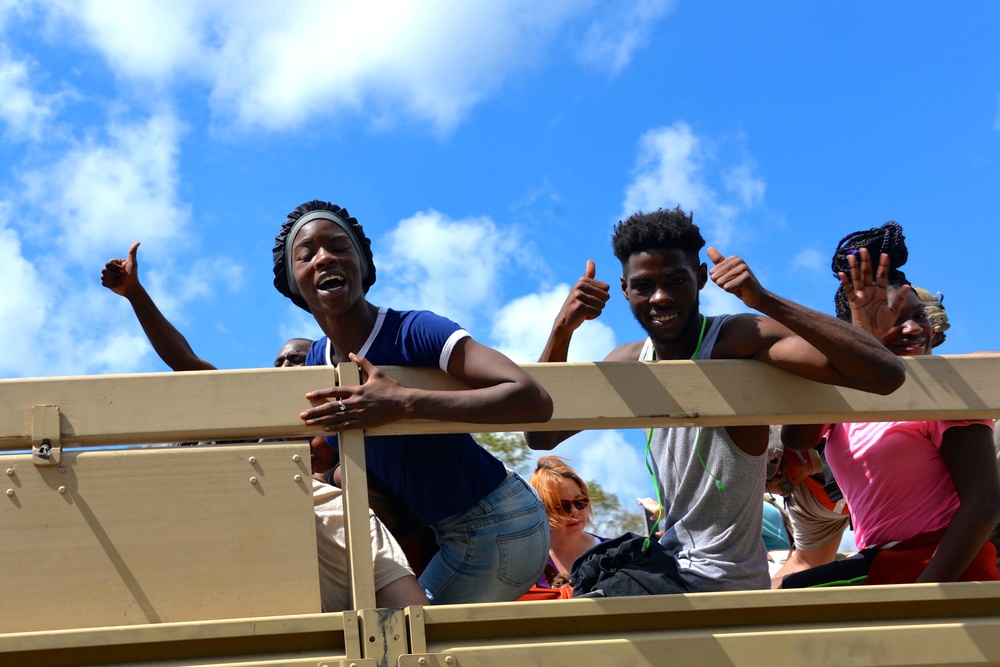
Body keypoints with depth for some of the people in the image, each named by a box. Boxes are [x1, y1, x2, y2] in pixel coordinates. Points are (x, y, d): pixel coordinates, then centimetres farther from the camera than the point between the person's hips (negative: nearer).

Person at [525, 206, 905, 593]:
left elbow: (886, 376, -30)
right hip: (668, 568, 7)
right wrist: (562, 329, -13)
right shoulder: (629, 363, 3)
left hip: (724, 583, -7)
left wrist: (765, 302, -37)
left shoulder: (741, 339, -20)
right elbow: (541, 438, -2)